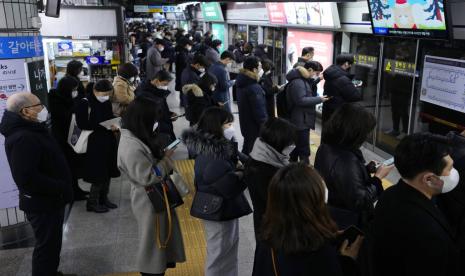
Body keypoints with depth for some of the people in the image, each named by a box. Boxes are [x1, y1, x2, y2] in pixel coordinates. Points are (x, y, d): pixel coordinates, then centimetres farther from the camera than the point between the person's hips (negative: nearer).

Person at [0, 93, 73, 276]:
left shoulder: (31, 130, 9)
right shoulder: (22, 138, -25)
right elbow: (27, 178, -32)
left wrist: (61, 188, 9)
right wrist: (61, 188, -22)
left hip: (49, 200, 10)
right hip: (43, 204, -10)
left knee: (52, 243, 23)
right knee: (47, 246, 4)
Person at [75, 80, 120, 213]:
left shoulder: (106, 102, 6)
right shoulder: (85, 103, -13)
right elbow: (82, 124, -19)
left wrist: (115, 125, -6)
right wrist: (105, 126, -23)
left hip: (108, 142, 7)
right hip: (94, 143, -7)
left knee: (108, 172, 13)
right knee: (99, 174, -1)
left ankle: (103, 198, 29)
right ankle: (92, 203, 16)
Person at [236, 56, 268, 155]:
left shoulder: (242, 84, 4)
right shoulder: (254, 87, -26)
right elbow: (259, 111, -24)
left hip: (246, 125, 9)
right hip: (255, 127, -9)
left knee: (247, 150, 24)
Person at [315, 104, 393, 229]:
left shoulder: (326, 147, -5)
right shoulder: (346, 162, -33)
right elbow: (360, 202, -26)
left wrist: (366, 168, 3)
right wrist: (377, 178, -16)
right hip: (349, 224, -8)